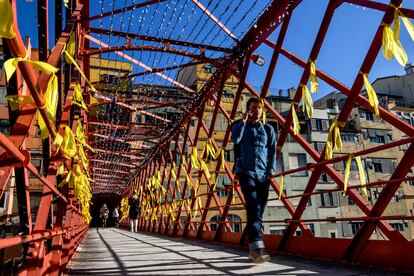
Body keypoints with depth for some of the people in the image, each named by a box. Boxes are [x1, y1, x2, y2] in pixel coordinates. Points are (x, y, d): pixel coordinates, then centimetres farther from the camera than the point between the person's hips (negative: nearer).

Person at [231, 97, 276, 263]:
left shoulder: (268, 129, 16)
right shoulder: (240, 126, 11)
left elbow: (272, 151, 9)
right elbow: (235, 139, -11)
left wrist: (271, 170, -3)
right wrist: (243, 120, -8)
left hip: (263, 174, 3)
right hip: (246, 172, -3)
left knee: (259, 212, 2)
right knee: (253, 208, -20)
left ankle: (253, 249, 12)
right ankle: (257, 247, -28)